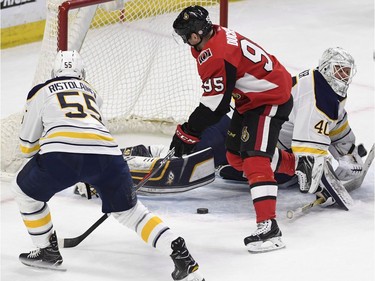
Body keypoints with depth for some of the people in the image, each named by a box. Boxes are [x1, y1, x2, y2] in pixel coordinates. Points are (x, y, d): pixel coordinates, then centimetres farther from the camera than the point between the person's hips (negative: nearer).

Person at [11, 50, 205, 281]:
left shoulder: (41, 92, 26)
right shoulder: (91, 91, 36)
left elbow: (28, 146, 29)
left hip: (61, 152, -3)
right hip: (107, 153, 3)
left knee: (27, 191, 26)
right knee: (129, 210, 19)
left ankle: (48, 252, 28)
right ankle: (182, 257, 4)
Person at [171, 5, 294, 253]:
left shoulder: (215, 54, -26)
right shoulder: (220, 36, 4)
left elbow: (215, 105, -23)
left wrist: (187, 133, -15)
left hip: (270, 100, -11)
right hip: (251, 99, 11)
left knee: (255, 159, -23)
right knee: (236, 156, 21)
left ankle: (269, 228, -34)